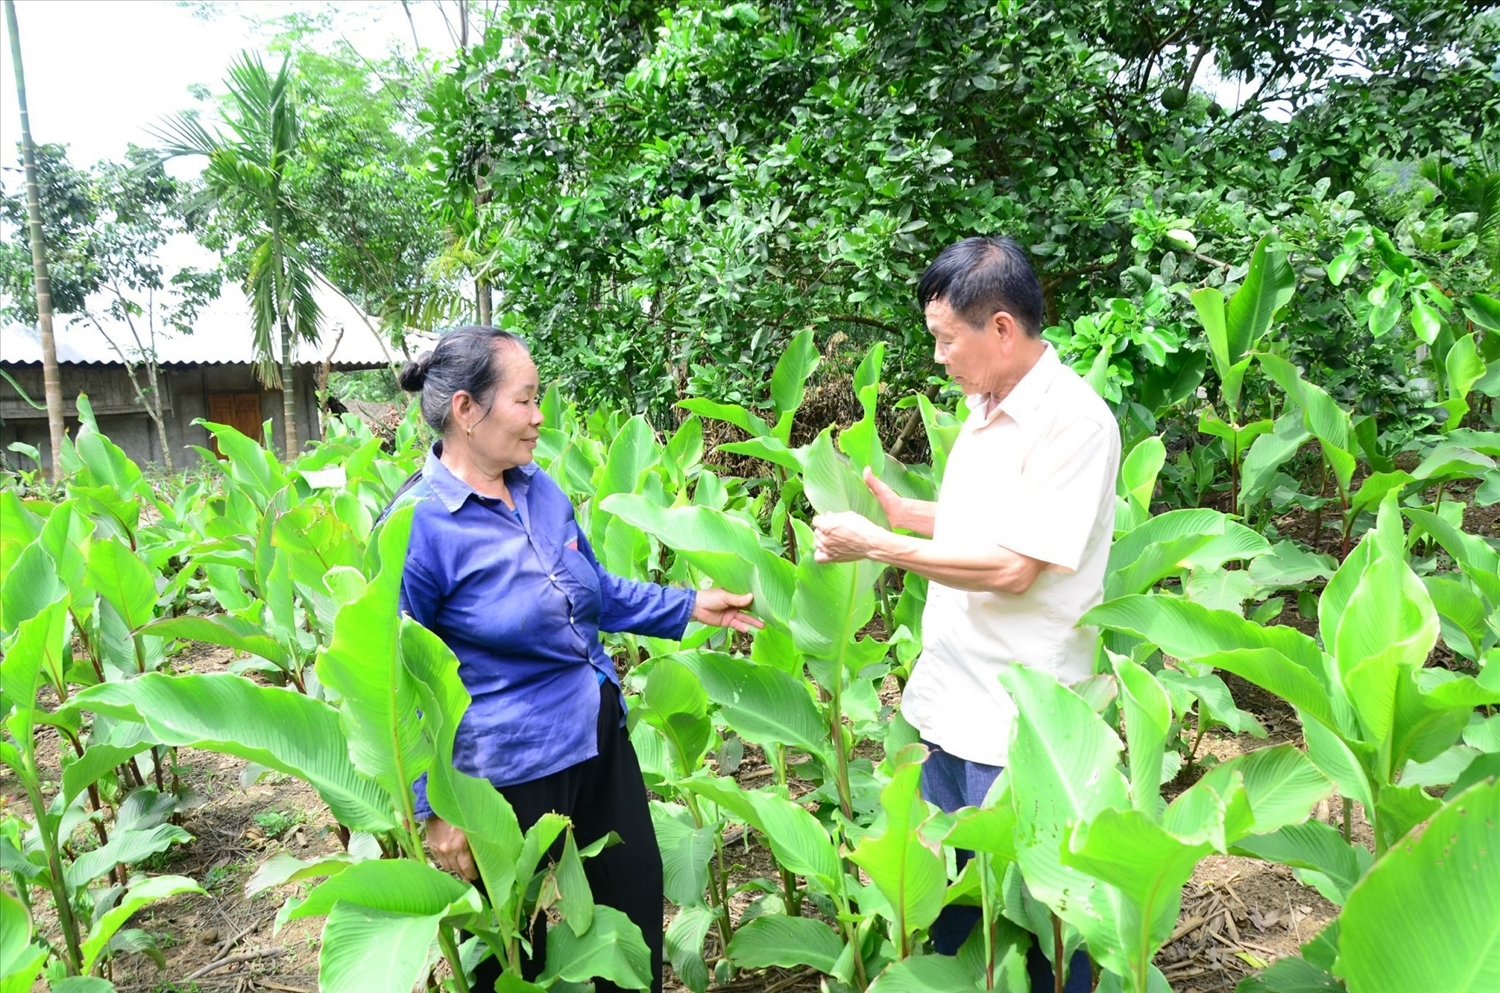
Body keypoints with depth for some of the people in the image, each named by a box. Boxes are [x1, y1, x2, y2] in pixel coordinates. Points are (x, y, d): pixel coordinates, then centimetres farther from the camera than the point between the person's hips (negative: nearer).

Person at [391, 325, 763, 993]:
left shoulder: (539, 489, 1)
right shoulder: (418, 525, -19)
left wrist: (690, 606, 9)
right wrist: (432, 808, -12)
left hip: (601, 736, 6)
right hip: (510, 767, -6)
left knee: (636, 891, 21)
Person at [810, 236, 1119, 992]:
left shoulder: (1071, 419, -19)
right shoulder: (987, 408, 8)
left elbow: (1012, 566, -23)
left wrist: (877, 546, -19)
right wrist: (896, 509, 4)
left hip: (1017, 722, -8)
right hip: (949, 698, 8)